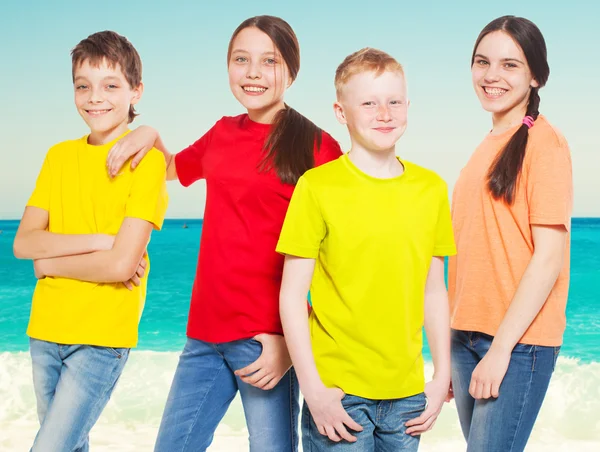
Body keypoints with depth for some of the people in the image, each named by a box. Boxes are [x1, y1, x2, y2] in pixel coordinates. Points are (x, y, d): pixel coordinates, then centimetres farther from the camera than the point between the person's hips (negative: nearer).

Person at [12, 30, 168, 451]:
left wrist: (49, 262, -5)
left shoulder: (146, 160, -8)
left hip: (103, 337, -5)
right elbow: (23, 243, -1)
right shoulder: (59, 156, 9)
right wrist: (97, 241, -14)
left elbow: (120, 264, -16)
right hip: (46, 332, 5)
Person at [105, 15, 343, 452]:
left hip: (265, 339, -5)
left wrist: (292, 340, -15)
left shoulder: (317, 147, -5)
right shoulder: (223, 133, 11)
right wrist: (149, 135, 12)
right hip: (206, 333, 6)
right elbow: (173, 169, 33)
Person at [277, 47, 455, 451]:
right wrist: (313, 389, -10)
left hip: (408, 391, 4)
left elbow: (434, 291, 11)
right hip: (337, 392, -3)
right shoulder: (318, 187, -7)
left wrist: (443, 375, 8)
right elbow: (292, 296, -7)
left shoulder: (432, 188, 6)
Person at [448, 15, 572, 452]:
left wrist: (500, 348, -16)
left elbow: (549, 257, -13)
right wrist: (450, 349, 13)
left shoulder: (543, 141, -7)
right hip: (468, 335, 7)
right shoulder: (487, 146, 14)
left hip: (518, 341, -7)